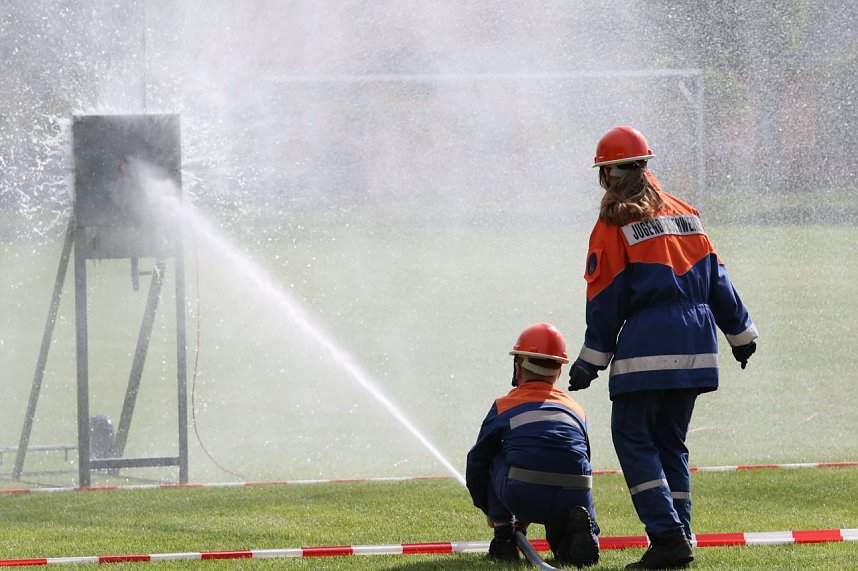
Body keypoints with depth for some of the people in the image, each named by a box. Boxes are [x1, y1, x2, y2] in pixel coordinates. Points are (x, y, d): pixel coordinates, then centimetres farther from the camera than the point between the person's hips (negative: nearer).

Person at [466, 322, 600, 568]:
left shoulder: (503, 408, 18)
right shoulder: (576, 410, 25)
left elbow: (476, 464, 27)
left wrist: (488, 509, 45)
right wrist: (529, 517, 44)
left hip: (523, 497, -2)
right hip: (574, 499, 2)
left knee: (496, 459, 29)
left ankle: (503, 538, 18)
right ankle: (578, 530, -4)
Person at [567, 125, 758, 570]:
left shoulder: (613, 226, -3)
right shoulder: (684, 214, 13)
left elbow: (605, 302, -3)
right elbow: (716, 278, 15)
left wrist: (591, 361, 2)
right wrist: (740, 333, 23)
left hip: (647, 347, -6)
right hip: (695, 344, 6)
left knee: (632, 437, -2)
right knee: (671, 441, 13)